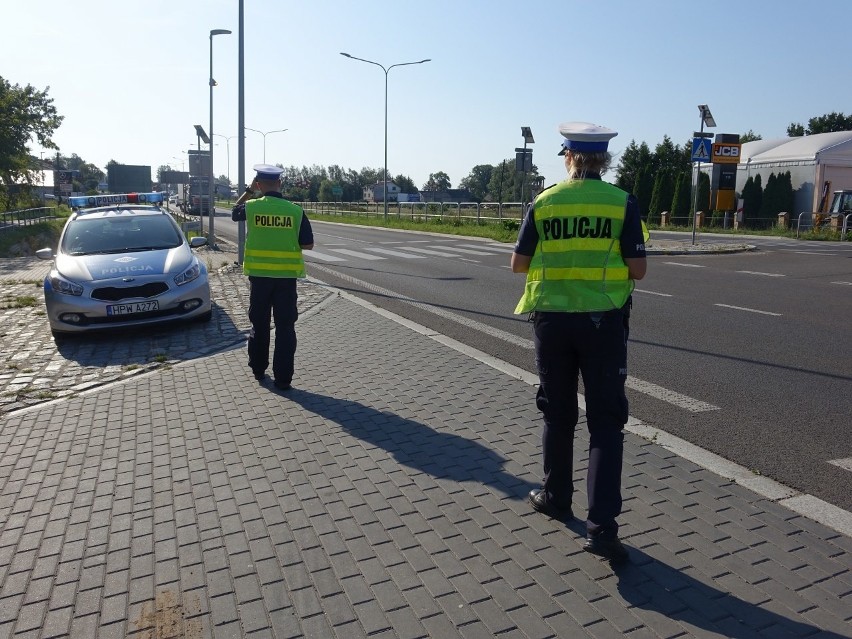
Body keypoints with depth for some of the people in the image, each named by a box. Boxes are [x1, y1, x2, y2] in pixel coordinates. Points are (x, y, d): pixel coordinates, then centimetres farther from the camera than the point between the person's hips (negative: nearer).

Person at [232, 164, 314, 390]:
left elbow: (234, 212, 19)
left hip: (259, 275, 1)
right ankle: (283, 378, 4)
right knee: (285, 327, 4)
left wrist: (249, 190, 22)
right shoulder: (295, 210, -7)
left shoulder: (251, 206, -4)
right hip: (286, 276, -1)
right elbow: (308, 244, -2)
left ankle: (258, 370, 27)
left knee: (259, 324, 16)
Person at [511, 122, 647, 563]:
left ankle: (556, 497, 31)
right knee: (605, 421, 4)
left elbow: (518, 264, 4)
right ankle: (601, 526, -2)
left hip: (552, 319, 2)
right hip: (603, 320, -1)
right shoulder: (622, 203, -4)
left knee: (557, 414, 17)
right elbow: (638, 270, -5)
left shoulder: (543, 202, 0)